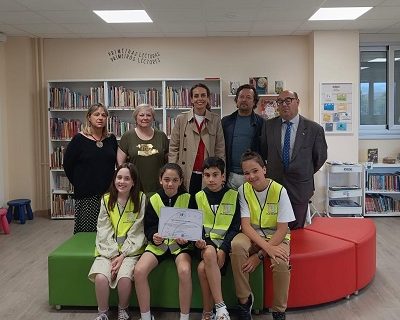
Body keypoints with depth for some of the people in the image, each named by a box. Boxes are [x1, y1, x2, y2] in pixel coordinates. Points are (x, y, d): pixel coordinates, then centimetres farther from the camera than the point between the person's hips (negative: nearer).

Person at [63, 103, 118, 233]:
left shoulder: (111, 139, 7)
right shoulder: (79, 139, -3)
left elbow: (117, 163, 14)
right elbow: (67, 164, 1)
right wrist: (78, 183, 2)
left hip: (108, 192, 3)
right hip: (86, 194, -3)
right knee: (86, 231, 1)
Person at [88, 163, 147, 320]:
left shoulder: (140, 199, -4)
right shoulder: (106, 199, 3)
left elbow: (137, 232, -6)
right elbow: (104, 231, -1)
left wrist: (122, 255, -13)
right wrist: (113, 255, -12)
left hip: (131, 249, -2)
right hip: (108, 249, 2)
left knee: (124, 277, -26)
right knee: (100, 277, -24)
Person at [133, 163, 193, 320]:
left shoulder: (187, 199, -3)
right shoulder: (154, 200, 3)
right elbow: (149, 227, 4)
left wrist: (186, 237, -21)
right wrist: (154, 236, -18)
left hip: (180, 244, -2)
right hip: (158, 243, 2)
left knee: (185, 271, -33)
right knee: (139, 271, -23)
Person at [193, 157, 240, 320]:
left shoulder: (233, 196, 2)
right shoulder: (198, 197, 9)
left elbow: (235, 227, -3)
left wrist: (223, 249, -16)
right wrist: (199, 240, -14)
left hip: (226, 242, -2)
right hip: (206, 242, 2)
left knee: (202, 268, -29)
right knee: (209, 253, -33)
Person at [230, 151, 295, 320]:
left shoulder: (279, 191, -15)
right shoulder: (243, 190, -8)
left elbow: (282, 230, -15)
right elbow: (246, 225, -13)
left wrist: (260, 255, -22)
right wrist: (267, 247, -29)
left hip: (277, 236, -2)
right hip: (252, 235, 2)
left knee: (280, 262, -34)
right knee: (237, 245, -32)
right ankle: (245, 299, -12)